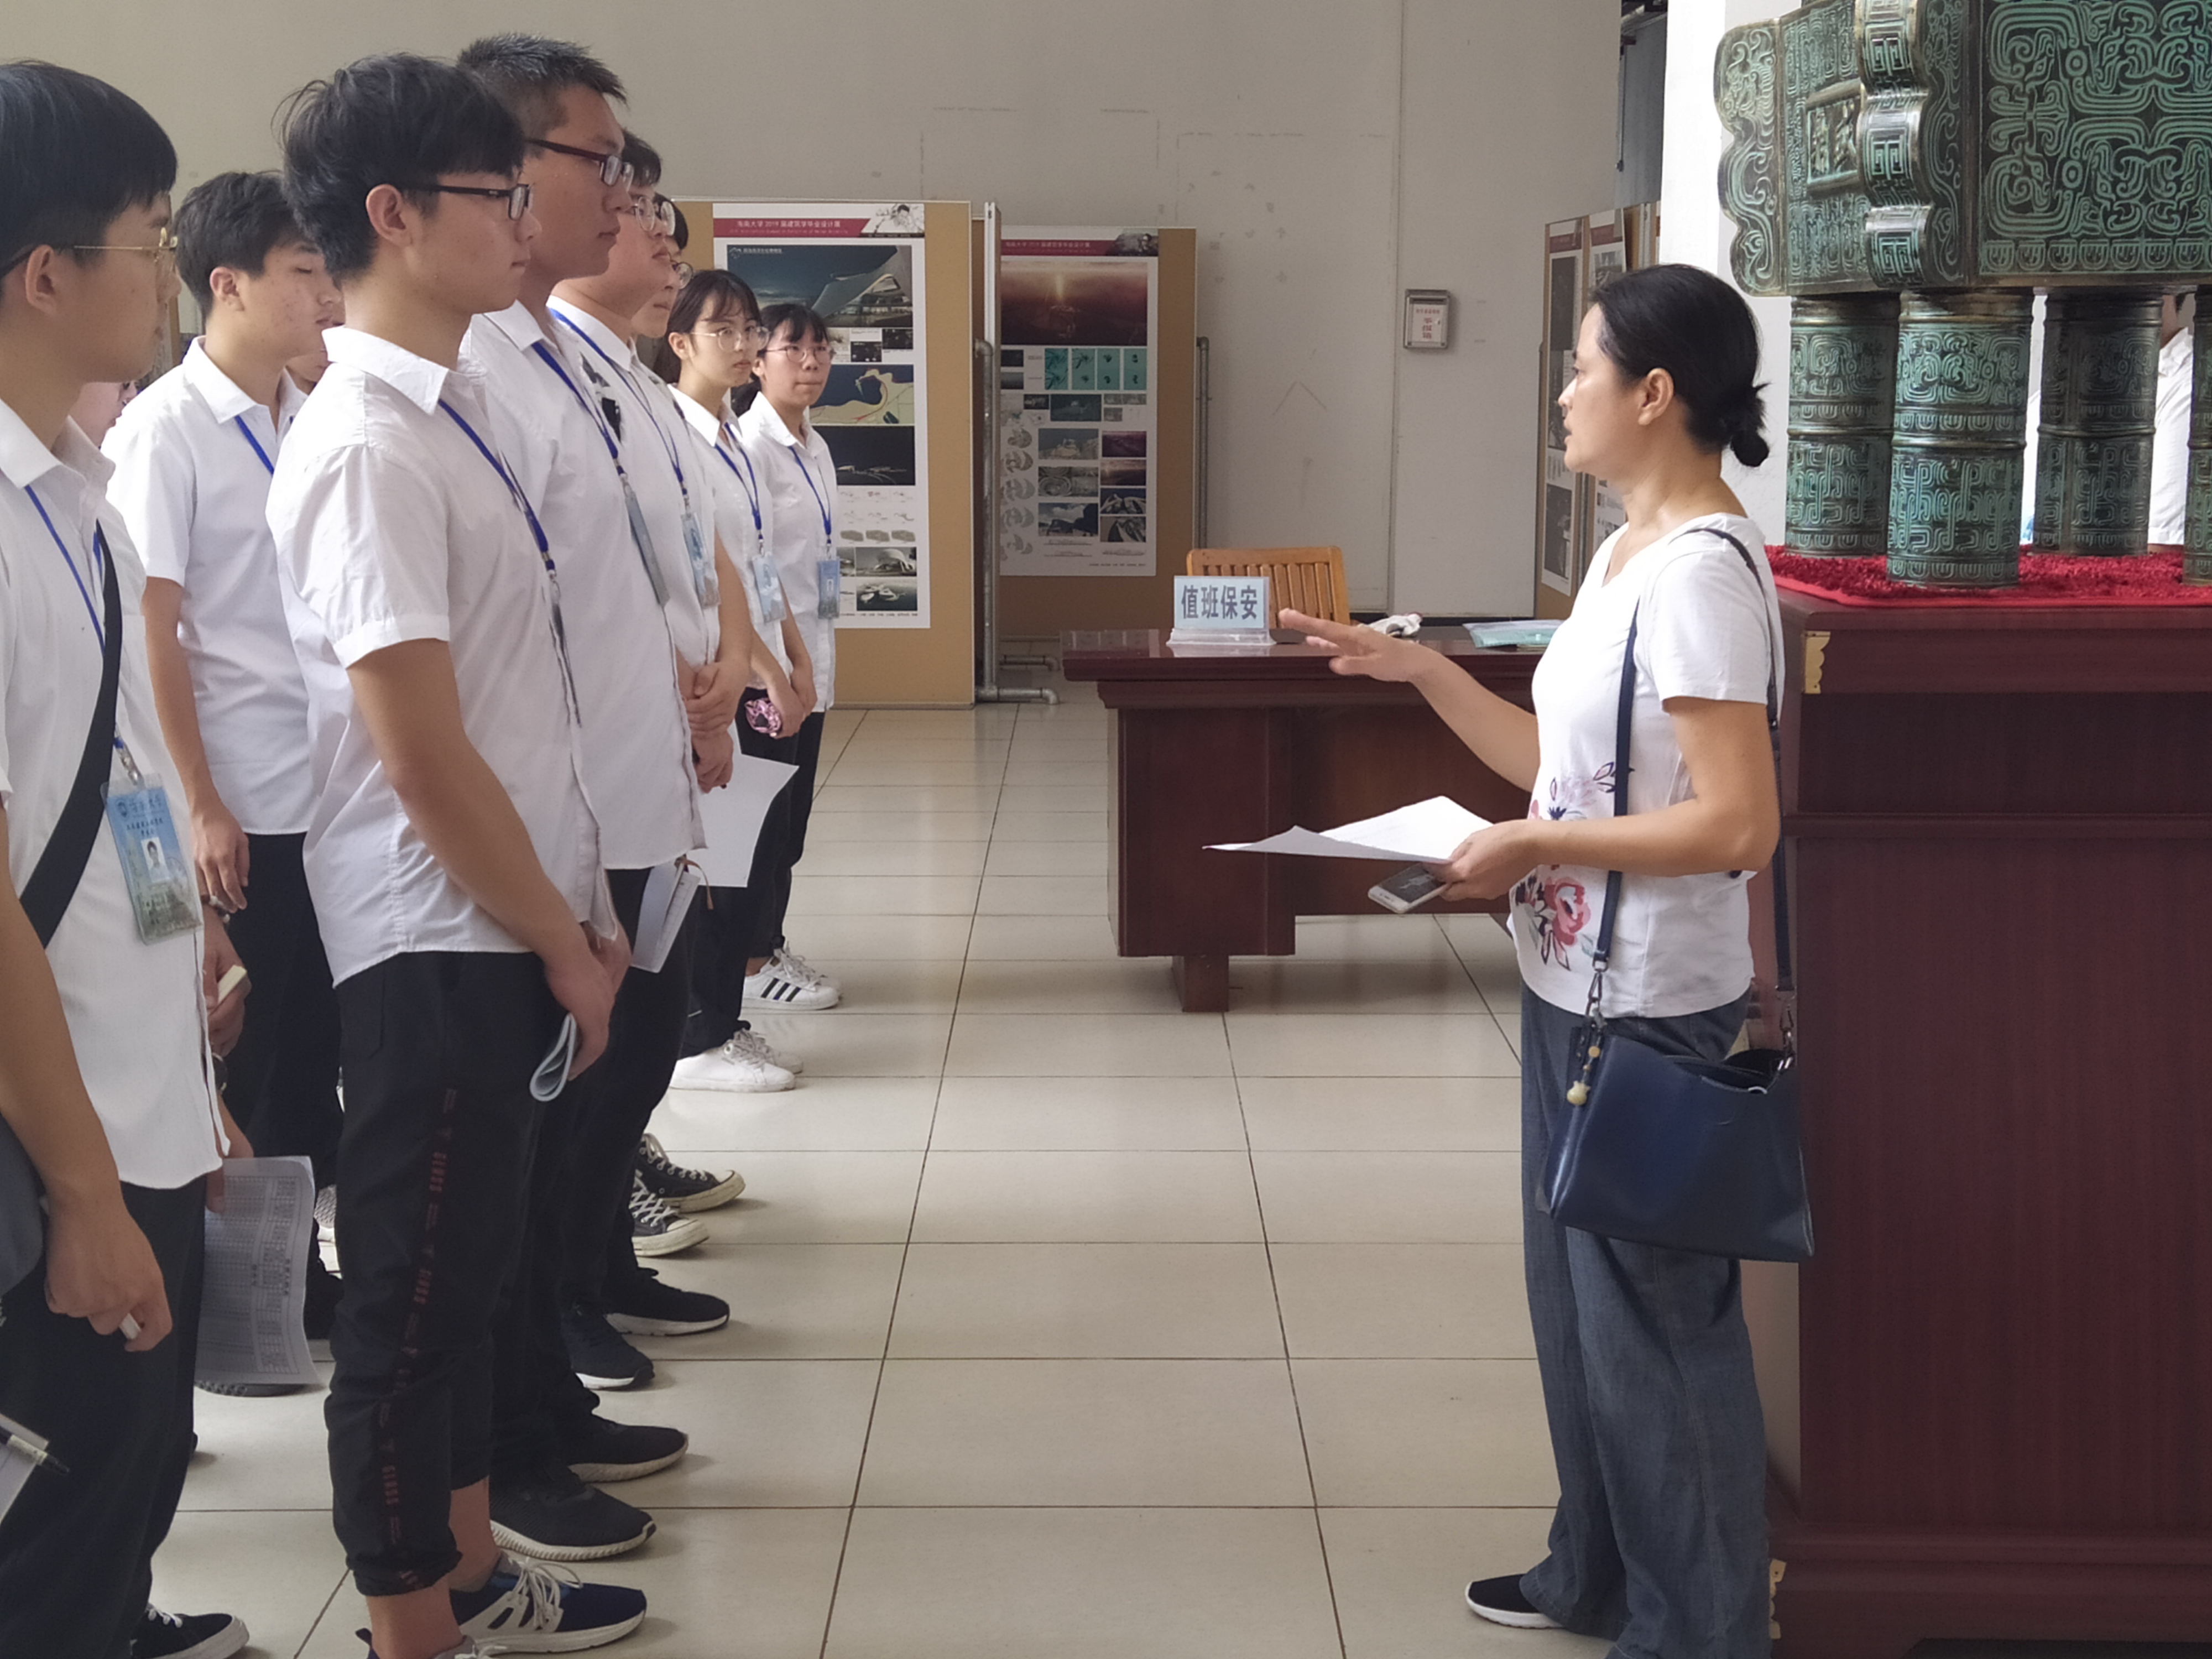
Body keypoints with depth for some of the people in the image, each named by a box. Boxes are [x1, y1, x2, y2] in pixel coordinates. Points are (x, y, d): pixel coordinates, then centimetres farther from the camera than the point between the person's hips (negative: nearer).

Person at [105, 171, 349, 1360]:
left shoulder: (307, 424, 8)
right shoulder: (165, 431, -9)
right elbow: (150, 633, -11)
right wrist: (199, 806, -14)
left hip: (330, 792, 6)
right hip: (241, 810, -6)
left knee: (315, 1048, 11)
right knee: (246, 1060, 4)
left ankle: (299, 1276, 24)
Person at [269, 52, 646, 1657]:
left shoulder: (453, 412, 10)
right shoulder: (367, 450, -19)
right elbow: (424, 757, -21)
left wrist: (580, 914, 13)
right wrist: (565, 946, -11)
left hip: (504, 938, 9)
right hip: (438, 948, -9)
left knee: (469, 1270, 20)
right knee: (417, 1298, 3)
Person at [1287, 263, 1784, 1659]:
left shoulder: (1704, 569, -21)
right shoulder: (1628, 555, 9)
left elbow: (1739, 825, -26)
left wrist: (1536, 851, -20)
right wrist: (1419, 669, 9)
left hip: (1650, 1011, -10)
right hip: (1575, 990, 10)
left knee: (1659, 1318, 3)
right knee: (1582, 1295, 20)